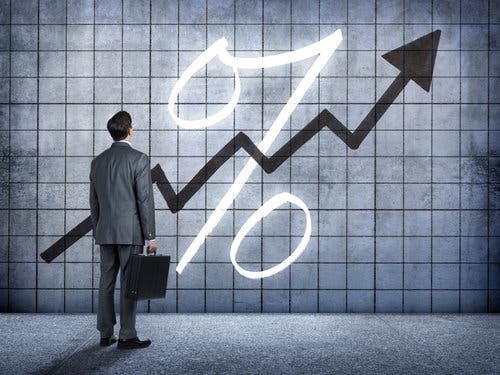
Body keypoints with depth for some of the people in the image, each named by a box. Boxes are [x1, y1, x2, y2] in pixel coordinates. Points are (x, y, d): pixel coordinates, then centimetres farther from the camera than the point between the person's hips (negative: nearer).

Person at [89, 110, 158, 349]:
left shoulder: (98, 161, 9)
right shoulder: (139, 159, -9)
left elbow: (93, 202, 13)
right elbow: (145, 200, -12)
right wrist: (150, 236, -8)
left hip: (105, 232, 6)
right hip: (130, 231, -6)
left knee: (106, 282, 11)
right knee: (129, 284, 0)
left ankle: (105, 334, 19)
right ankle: (126, 337, 5)